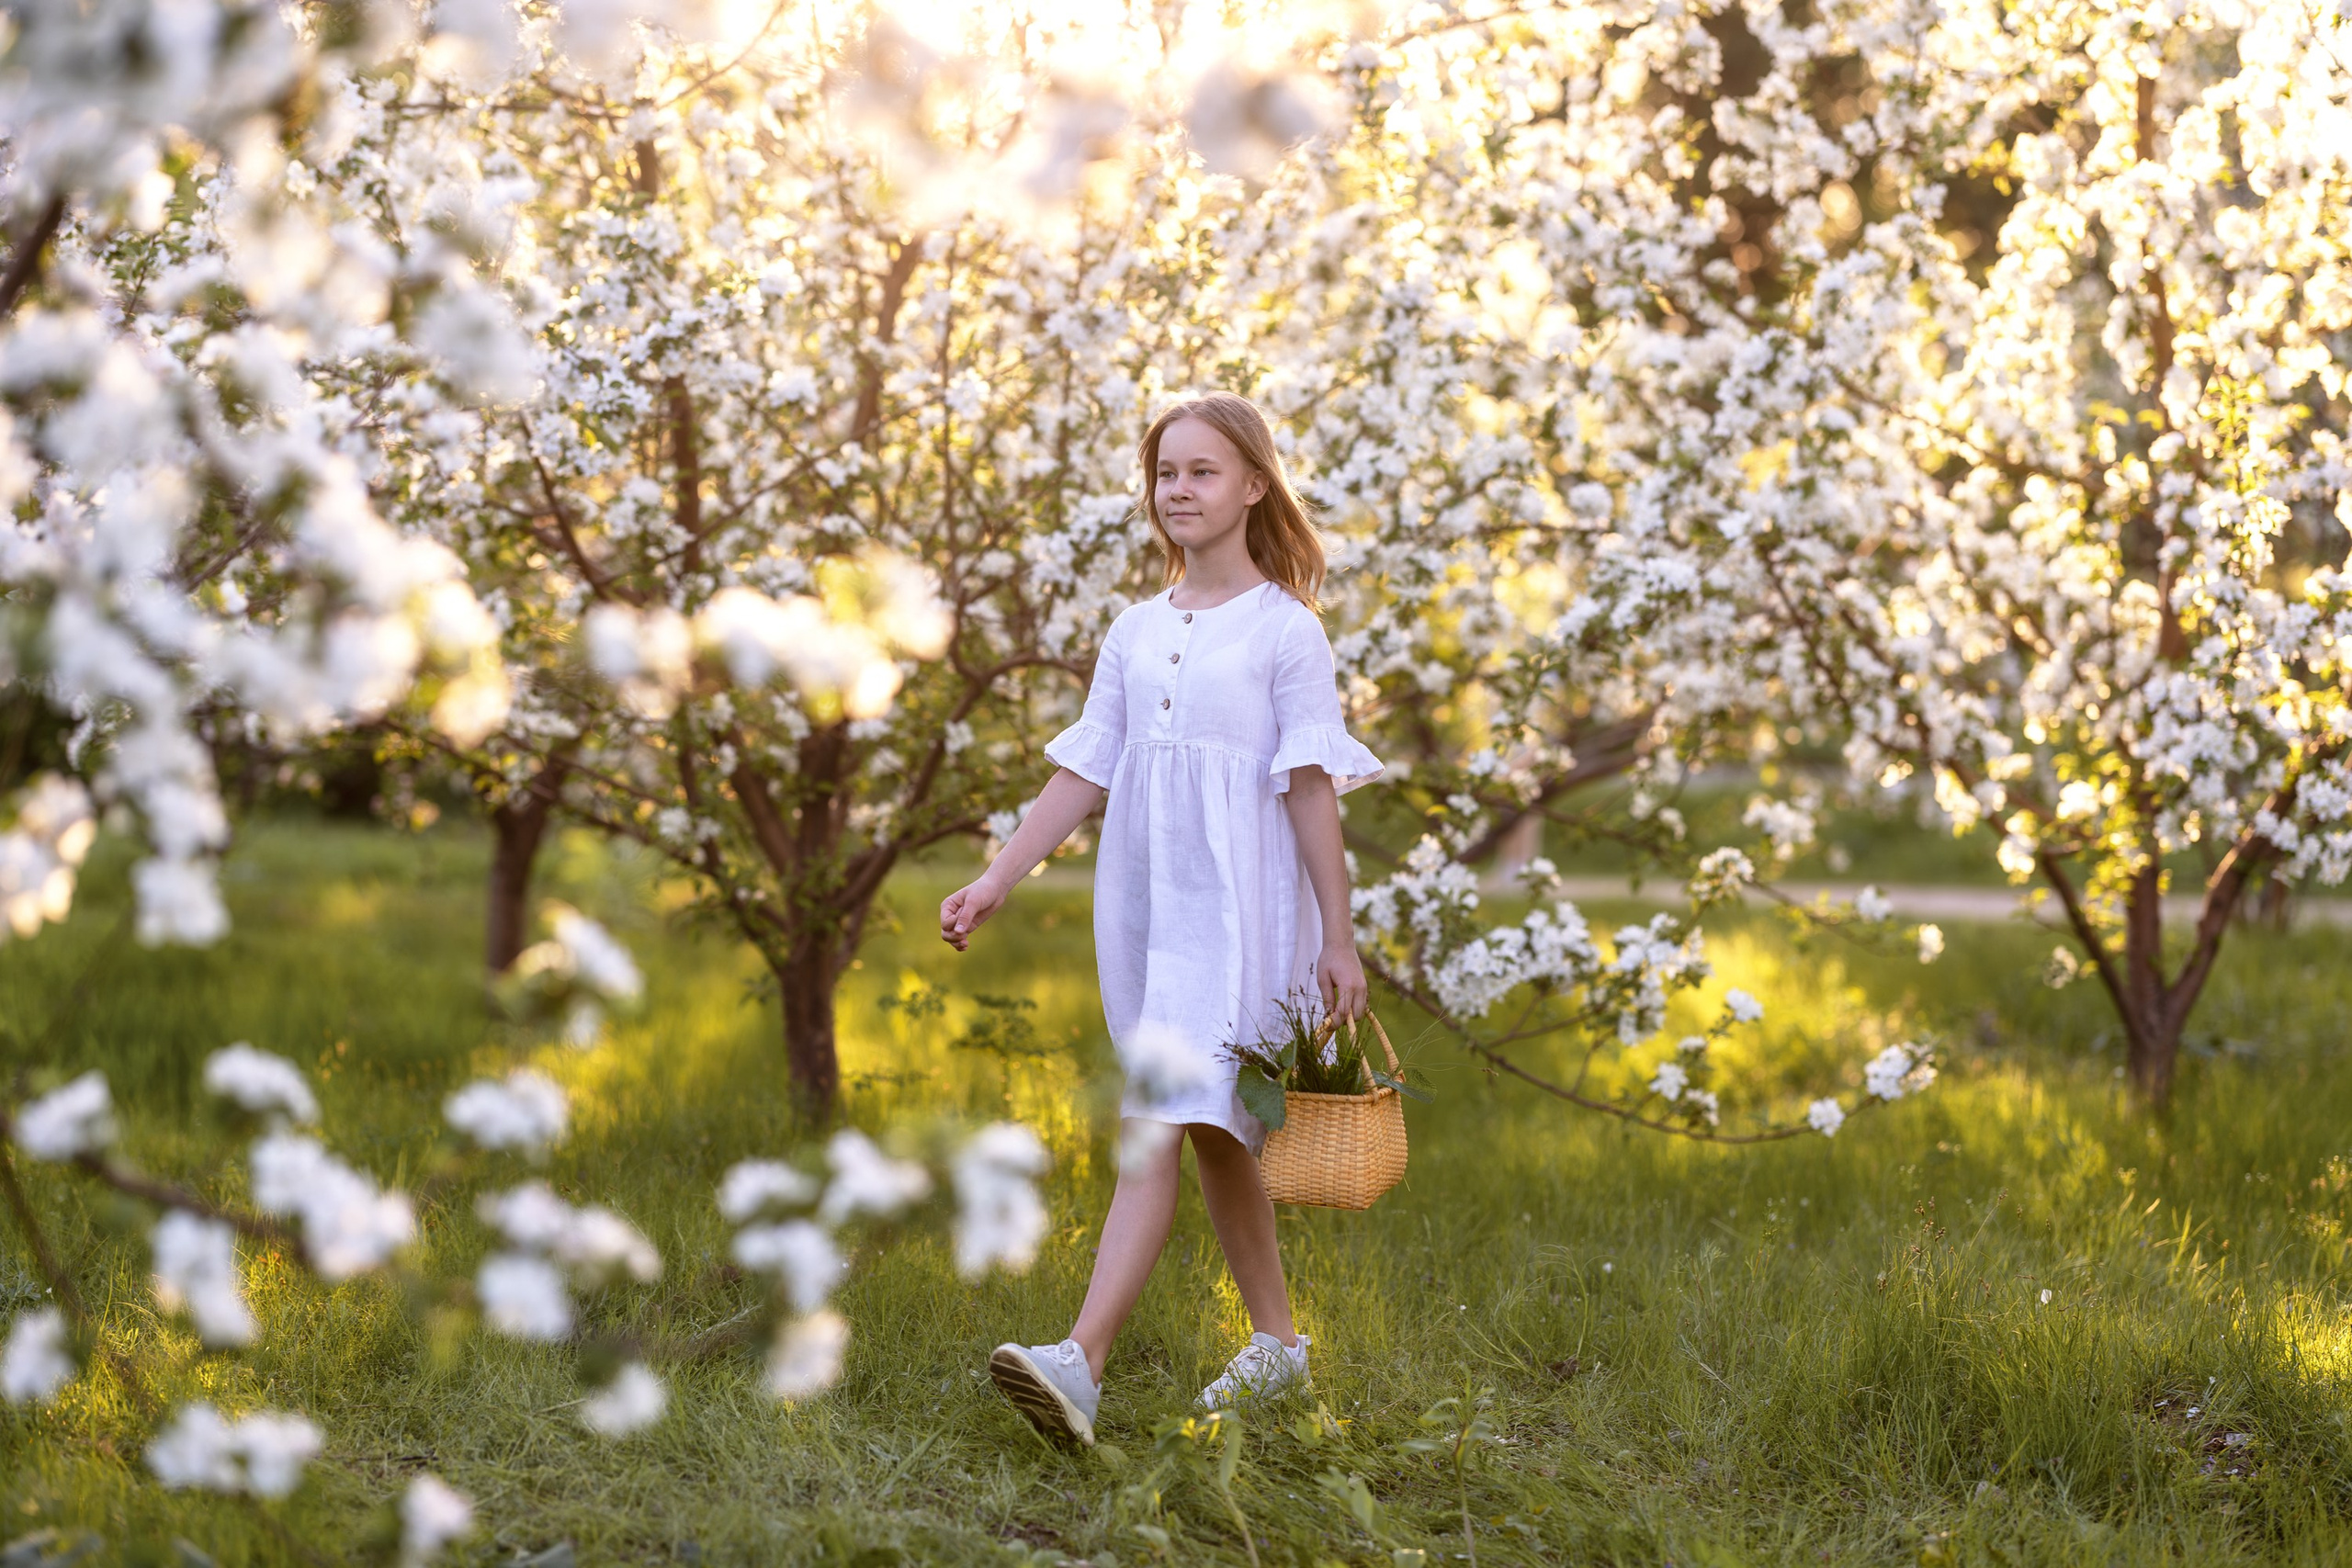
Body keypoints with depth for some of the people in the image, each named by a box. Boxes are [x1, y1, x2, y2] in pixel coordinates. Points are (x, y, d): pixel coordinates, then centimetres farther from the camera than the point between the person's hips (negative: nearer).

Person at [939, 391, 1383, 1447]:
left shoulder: (1285, 630, -2)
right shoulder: (1135, 634, 13)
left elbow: (1311, 788, -5)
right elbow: (1081, 774, 12)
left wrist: (1338, 939, -5)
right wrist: (995, 882, 4)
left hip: (1235, 909, -6)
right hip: (1142, 906, 6)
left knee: (1158, 1127, -17)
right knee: (1215, 1134, 14)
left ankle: (1082, 1363, -27)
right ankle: (1276, 1342, 27)